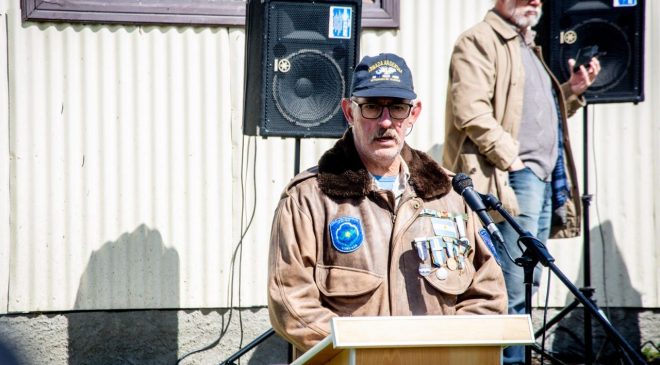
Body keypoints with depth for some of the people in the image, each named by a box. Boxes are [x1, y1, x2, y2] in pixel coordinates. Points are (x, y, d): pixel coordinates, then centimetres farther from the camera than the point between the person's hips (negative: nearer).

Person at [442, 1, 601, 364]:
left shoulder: (528, 47, 25)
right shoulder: (479, 41, -5)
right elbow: (470, 111, -18)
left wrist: (573, 91, 16)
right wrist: (510, 158, -19)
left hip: (544, 180, 10)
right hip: (513, 180, -10)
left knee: (528, 282, 12)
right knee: (513, 289, -12)